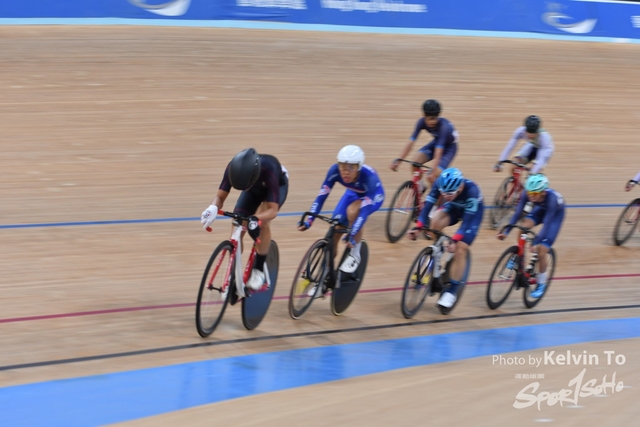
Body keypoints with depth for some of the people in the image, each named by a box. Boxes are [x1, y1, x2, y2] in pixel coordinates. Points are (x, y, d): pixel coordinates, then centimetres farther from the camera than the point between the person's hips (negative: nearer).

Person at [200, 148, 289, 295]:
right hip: (254, 188, 4)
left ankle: (258, 272, -15)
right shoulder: (233, 168, -35)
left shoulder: (268, 169, -45)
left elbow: (273, 210, -45)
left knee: (262, 222, -31)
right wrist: (213, 208, -50)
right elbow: (220, 197, -27)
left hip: (277, 185, -4)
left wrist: (256, 219, -65)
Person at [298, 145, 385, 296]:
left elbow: (364, 210, -43)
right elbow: (321, 196, -27)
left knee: (352, 211, -36)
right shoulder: (335, 170, -30)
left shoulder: (369, 176, -40)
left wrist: (353, 235, -52)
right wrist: (309, 220, -38)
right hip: (353, 194, 4)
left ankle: (355, 254, -14)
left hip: (373, 197, -4)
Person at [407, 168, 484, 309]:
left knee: (460, 250, -16)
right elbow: (428, 205, -26)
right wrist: (418, 227, -37)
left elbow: (467, 221, -36)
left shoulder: (471, 191, -40)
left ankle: (452, 290, -1)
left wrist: (455, 240, -47)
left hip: (472, 214, -3)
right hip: (453, 208, 3)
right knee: (435, 221, -29)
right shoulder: (440, 184, -30)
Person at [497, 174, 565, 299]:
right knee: (523, 227, -27)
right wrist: (506, 231, -36)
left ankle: (541, 284, 11)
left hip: (555, 214, -4)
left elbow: (547, 223, -41)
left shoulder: (551, 198, -41)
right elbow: (517, 213, -27)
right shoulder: (528, 195, -29)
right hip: (540, 209, 4)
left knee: (541, 252, -11)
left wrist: (536, 242, -47)